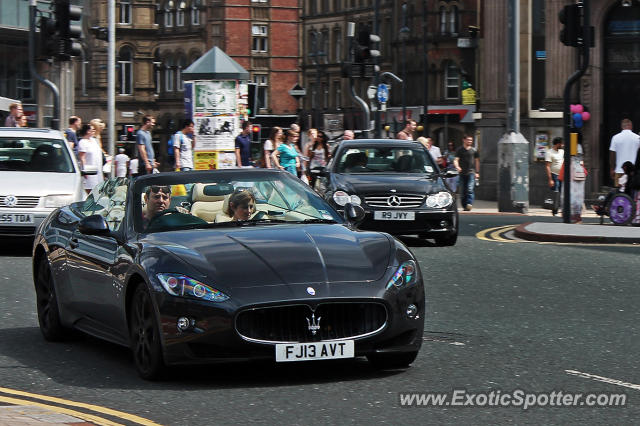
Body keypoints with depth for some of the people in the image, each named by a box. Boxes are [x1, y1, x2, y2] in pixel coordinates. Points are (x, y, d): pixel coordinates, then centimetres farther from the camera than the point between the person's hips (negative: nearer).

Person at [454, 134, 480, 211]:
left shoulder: (474, 150, 9)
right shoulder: (459, 150, 5)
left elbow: (477, 161, 17)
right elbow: (456, 160, -2)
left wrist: (477, 172, 14)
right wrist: (457, 167, -24)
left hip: (471, 172, -1)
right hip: (462, 173, 1)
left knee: (470, 189, -16)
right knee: (463, 191, 5)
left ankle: (469, 204, -25)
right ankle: (464, 205, 13)